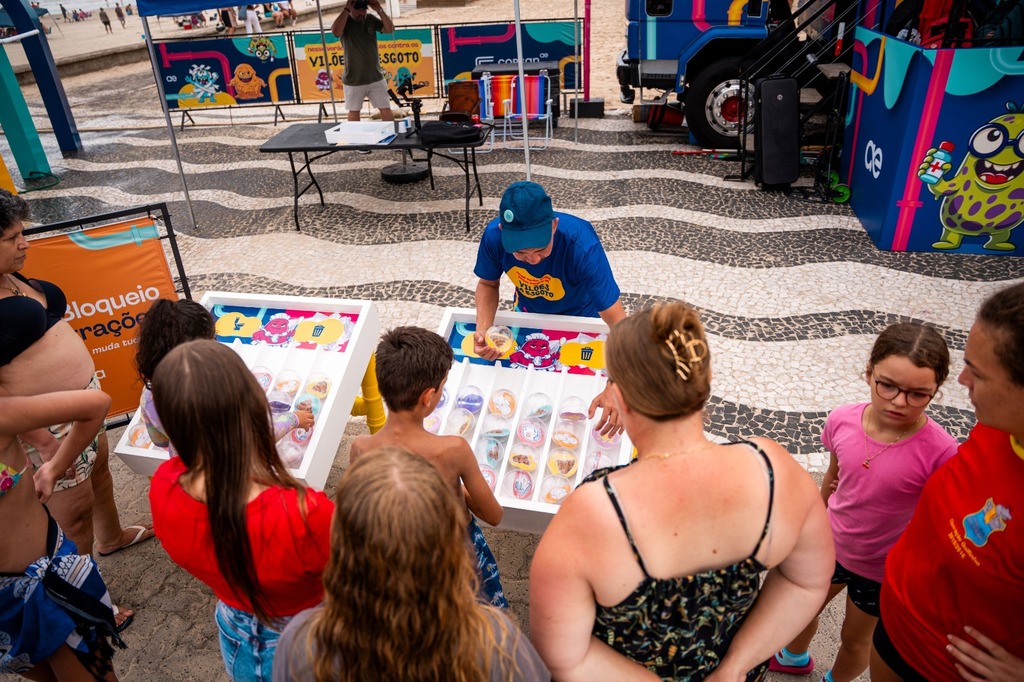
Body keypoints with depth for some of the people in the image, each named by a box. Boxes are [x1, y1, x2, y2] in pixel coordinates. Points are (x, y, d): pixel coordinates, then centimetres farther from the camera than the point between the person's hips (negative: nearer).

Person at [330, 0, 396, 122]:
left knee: (386, 110, 4)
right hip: (353, 80, -2)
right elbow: (335, 31, -30)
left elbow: (390, 29, -6)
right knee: (354, 111, 12)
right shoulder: (345, 22, -8)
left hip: (376, 78, 2)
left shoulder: (371, 19, 3)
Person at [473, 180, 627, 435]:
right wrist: (483, 330, -31)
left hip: (579, 316, -2)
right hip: (528, 313, 3)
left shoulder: (583, 245, -42)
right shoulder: (494, 235, -32)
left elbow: (618, 321, -44)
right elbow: (488, 283, -12)